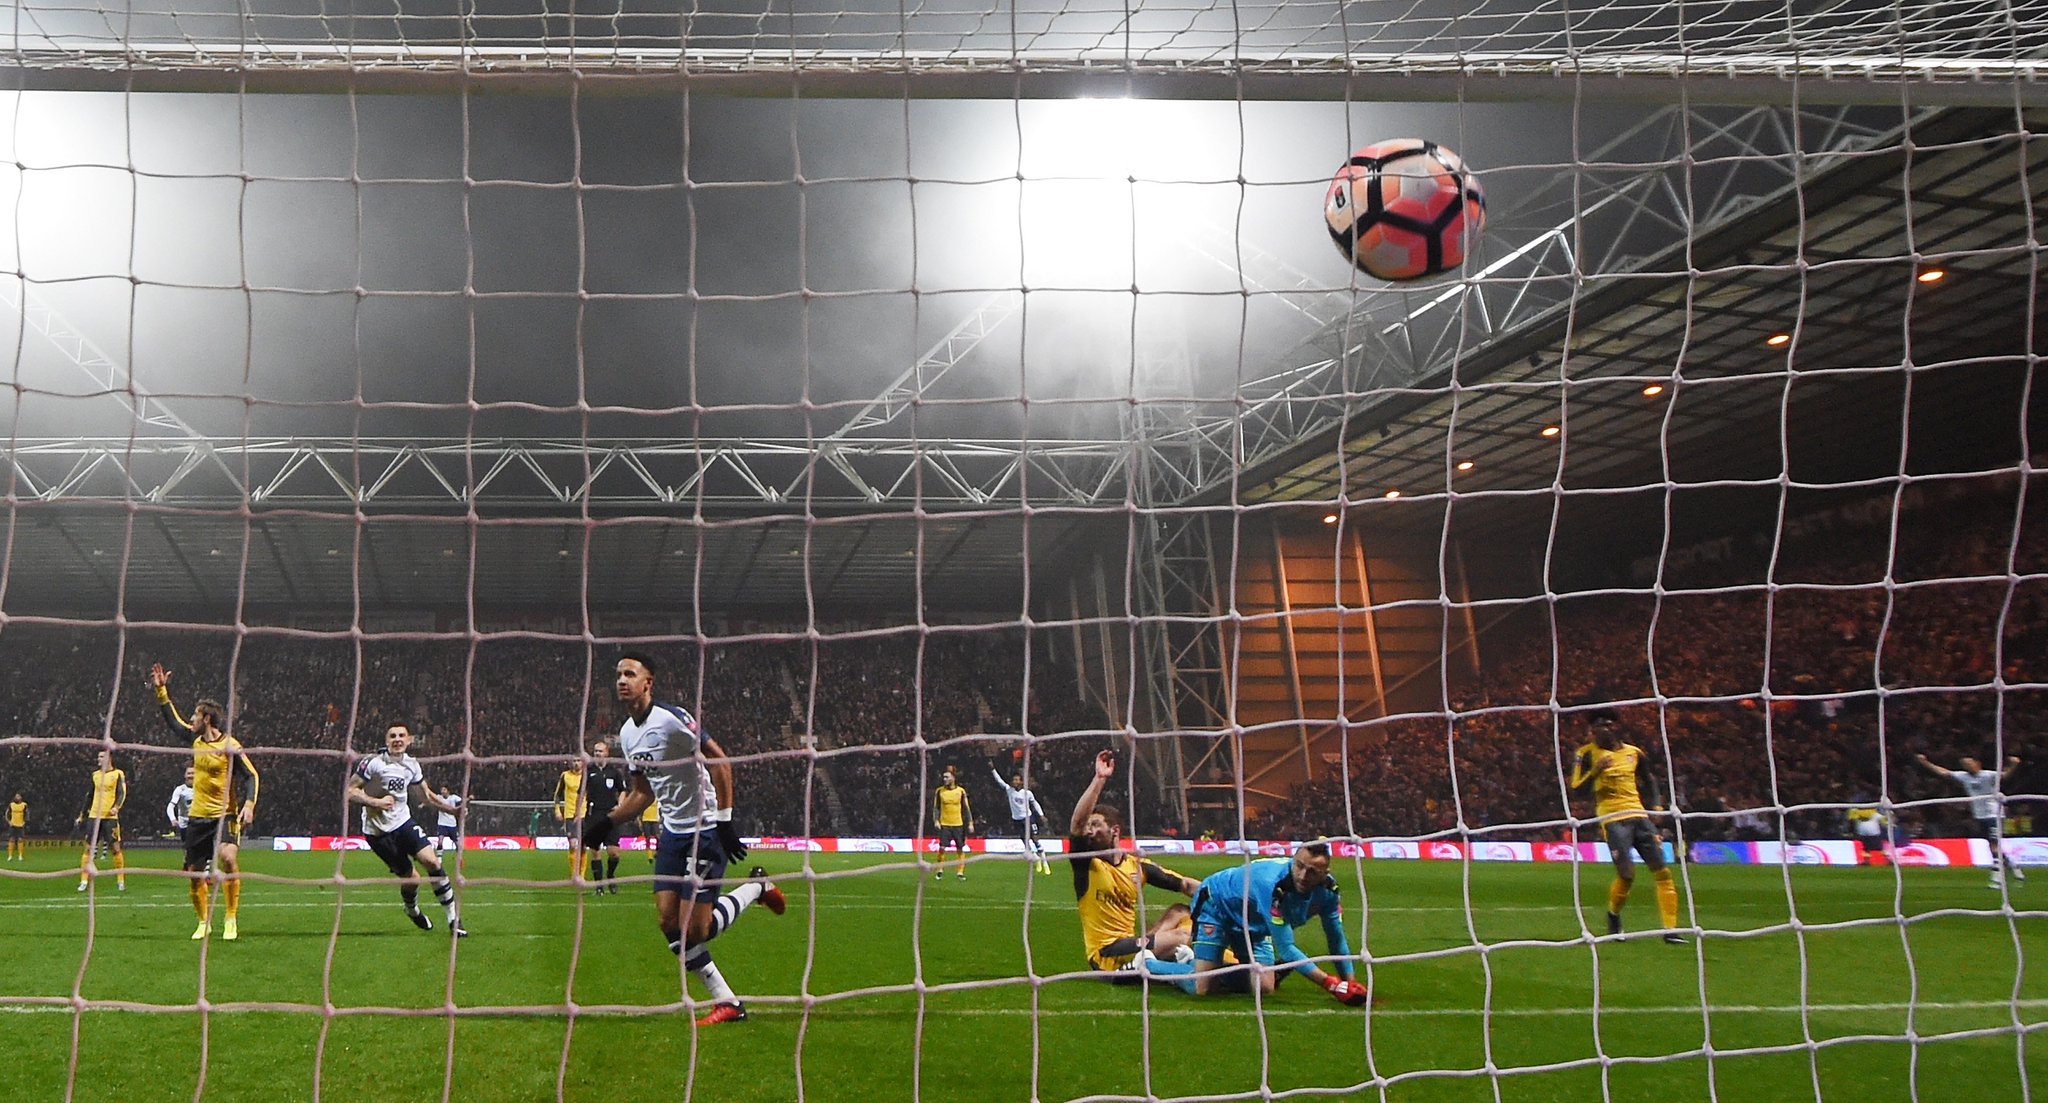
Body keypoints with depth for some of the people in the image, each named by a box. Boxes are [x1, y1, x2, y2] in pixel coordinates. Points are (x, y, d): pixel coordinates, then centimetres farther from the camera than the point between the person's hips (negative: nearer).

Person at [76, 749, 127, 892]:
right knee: (89, 848, 0)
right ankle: (84, 881, 2)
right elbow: (90, 796, 21)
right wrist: (83, 815, 18)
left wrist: (116, 807, -24)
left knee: (115, 848, -4)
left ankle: (121, 881, 4)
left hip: (110, 817, -4)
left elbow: (122, 794, -6)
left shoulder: (118, 774, 0)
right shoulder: (95, 775, 15)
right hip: (94, 816, 4)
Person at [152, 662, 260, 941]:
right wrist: (161, 691, 21)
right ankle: (204, 922, 27)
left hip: (225, 815, -7)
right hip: (197, 817, 7)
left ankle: (231, 920, -22)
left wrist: (249, 805, -26)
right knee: (194, 873, 9)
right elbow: (173, 720, 24)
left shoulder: (230, 746, -12)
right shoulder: (196, 739, 8)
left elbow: (252, 776, -13)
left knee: (228, 857, -30)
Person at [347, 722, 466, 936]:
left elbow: (426, 795, 17)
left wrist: (453, 809, 8)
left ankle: (453, 919, -8)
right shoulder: (373, 763, -14)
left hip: (403, 822, 4)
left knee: (432, 861, -15)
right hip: (377, 831, -4)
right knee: (409, 877, -4)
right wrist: (376, 802, -26)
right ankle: (412, 911, 31)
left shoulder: (412, 764, 3)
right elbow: (349, 792, -13)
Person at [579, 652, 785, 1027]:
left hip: (705, 829, -8)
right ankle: (727, 1002, 8)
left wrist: (724, 821, -20)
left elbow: (720, 763, -17)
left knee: (696, 929, -11)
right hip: (672, 831, 8)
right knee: (667, 920, -1)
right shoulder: (626, 734, 9)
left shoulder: (672, 718, -16)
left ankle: (755, 887, 16)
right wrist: (606, 823, 11)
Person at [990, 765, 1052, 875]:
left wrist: (1041, 815, 1)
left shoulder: (1027, 793, -7)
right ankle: (1036, 859, 20)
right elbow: (999, 780, -9)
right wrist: (993, 770, -16)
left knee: (1035, 839, -7)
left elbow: (1034, 803, 5)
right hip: (1017, 820, 2)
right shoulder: (1009, 790, -5)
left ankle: (1044, 862, 0)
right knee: (1026, 841, 3)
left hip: (1028, 817, -2)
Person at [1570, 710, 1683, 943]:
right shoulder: (1587, 754, 1)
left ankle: (1670, 930, -1)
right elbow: (1575, 788, -6)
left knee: (1662, 871, -3)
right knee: (1626, 875, -14)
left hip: (1638, 816, 5)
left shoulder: (1634, 753, 13)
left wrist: (1657, 805, 12)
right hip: (1612, 819, -5)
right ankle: (1613, 915, 16)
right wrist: (1595, 771, -21)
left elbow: (1649, 779, 27)